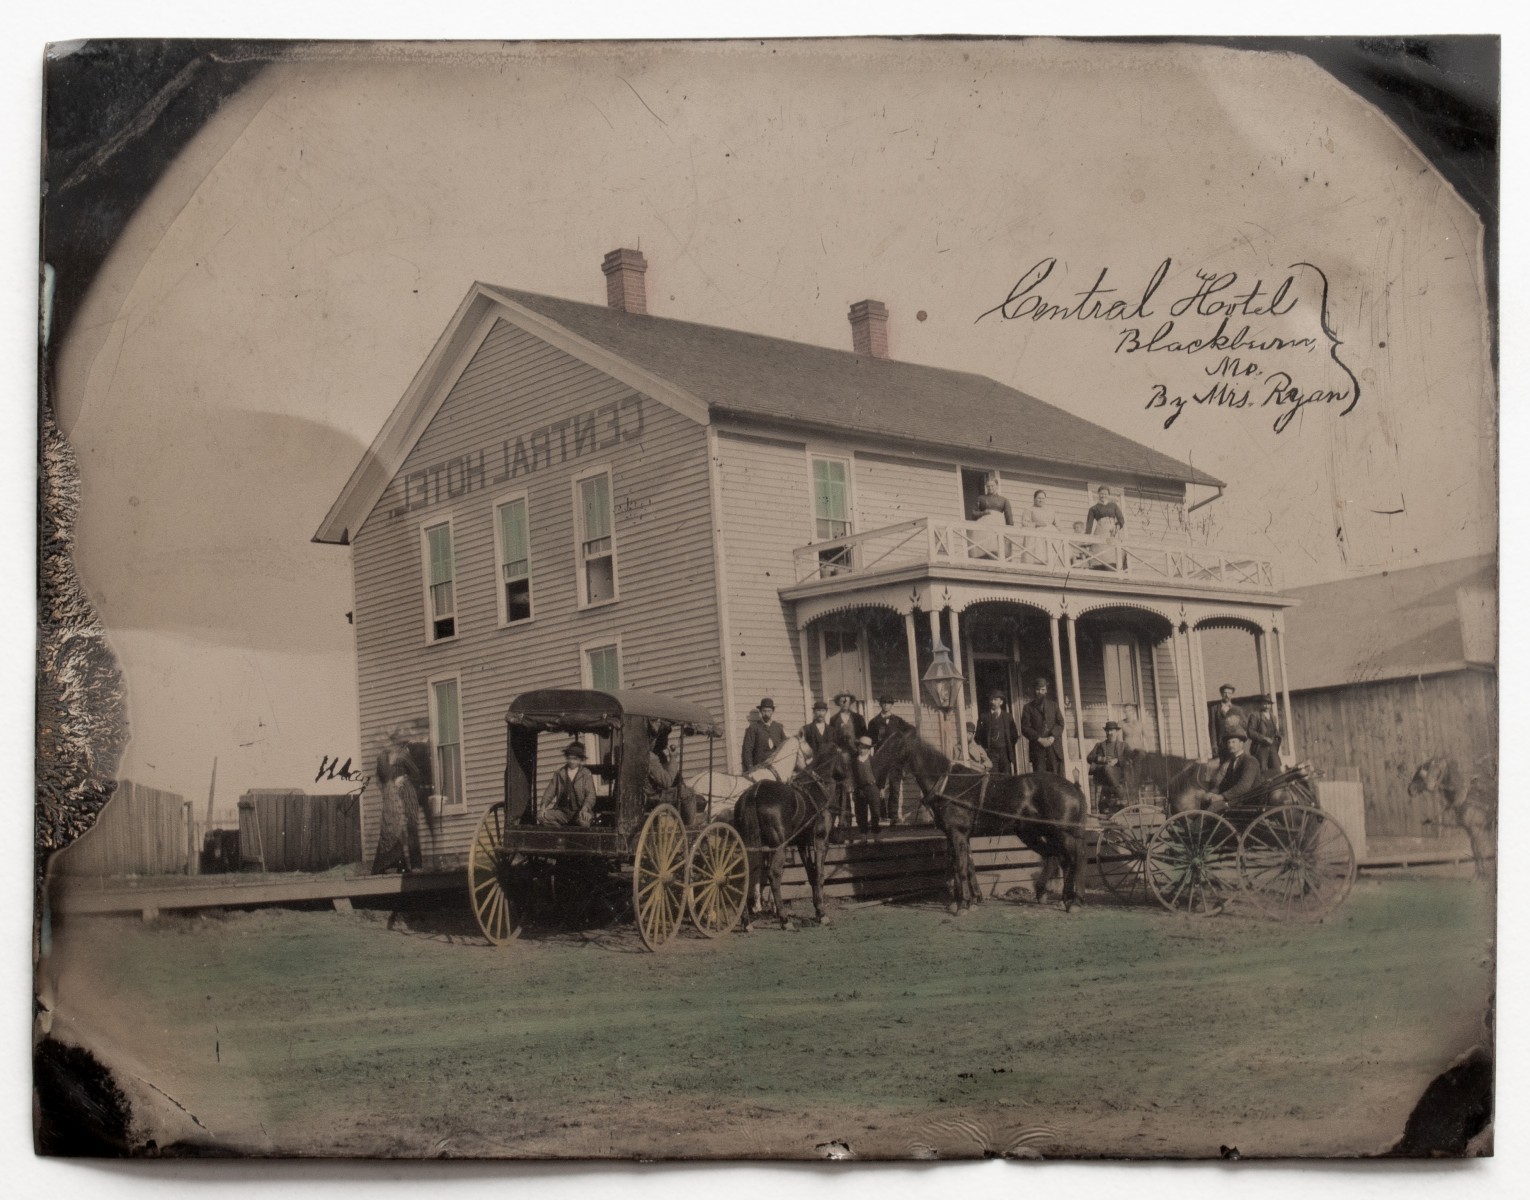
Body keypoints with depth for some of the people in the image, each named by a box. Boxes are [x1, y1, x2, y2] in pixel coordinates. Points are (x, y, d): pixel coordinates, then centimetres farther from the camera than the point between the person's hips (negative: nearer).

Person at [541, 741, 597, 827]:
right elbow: (550, 791, 7)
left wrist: (585, 808, -24)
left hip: (579, 811, -3)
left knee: (584, 821, -38)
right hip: (563, 811, 3)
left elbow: (590, 794, -4)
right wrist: (544, 805, -13)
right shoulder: (559, 773, 12)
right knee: (545, 817, -26)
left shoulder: (586, 774, 5)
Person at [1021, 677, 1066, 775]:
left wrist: (1052, 737, -7)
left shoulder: (1053, 705, 17)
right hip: (1037, 748, -2)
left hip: (1054, 747, 2)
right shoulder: (1028, 708, 9)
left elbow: (1060, 723, 10)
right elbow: (1025, 728, 2)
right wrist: (1039, 739, -10)